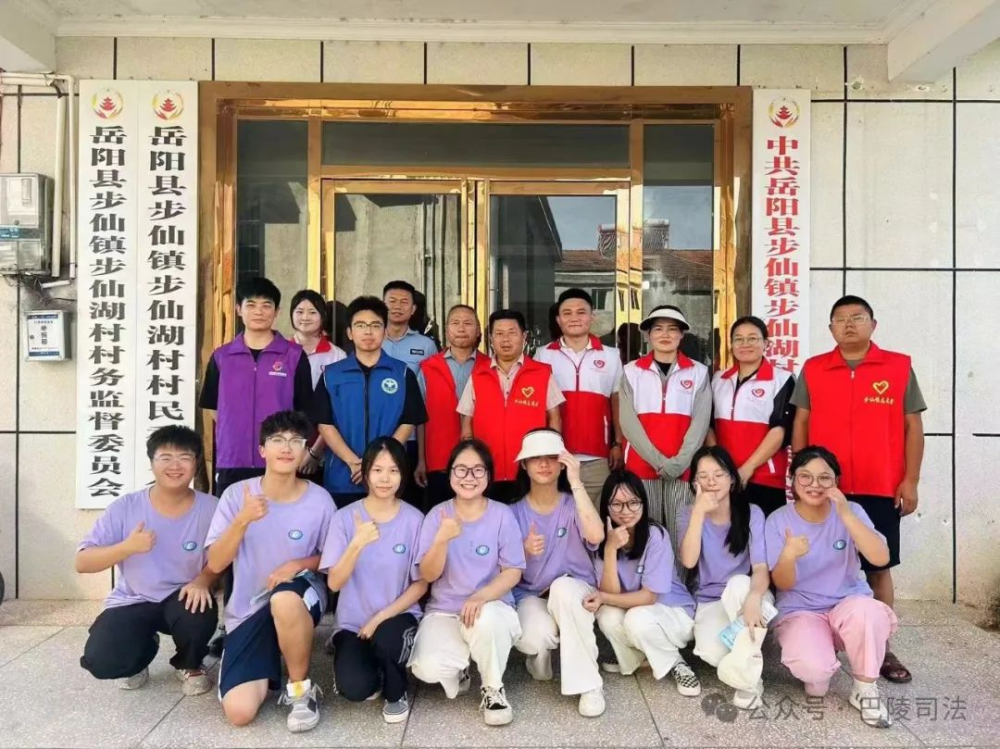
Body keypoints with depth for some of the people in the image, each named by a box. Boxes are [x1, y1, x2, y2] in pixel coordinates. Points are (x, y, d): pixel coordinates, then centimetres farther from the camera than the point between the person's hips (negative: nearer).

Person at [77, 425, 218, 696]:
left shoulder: (210, 508, -12)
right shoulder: (124, 507, -12)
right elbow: (81, 562, -10)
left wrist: (202, 580, -24)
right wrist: (127, 547, -28)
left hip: (183, 598, -1)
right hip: (132, 602, 1)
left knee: (199, 614, -34)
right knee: (101, 661, -23)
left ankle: (190, 665, 5)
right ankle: (142, 652, 18)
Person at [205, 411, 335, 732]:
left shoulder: (319, 500, -10)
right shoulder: (237, 494, -8)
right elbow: (215, 563, -11)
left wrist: (299, 564, -18)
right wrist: (243, 520, -27)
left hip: (299, 598, -2)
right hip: (248, 611, 2)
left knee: (284, 599, -40)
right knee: (239, 712, -14)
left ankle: (302, 688, -13)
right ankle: (270, 667, 23)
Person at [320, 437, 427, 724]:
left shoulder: (414, 519, -7)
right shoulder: (345, 517, -7)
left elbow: (420, 584, -2)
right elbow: (334, 583, -12)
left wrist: (381, 618, -13)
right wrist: (358, 544, -29)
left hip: (397, 616, 0)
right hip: (353, 621, 0)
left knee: (386, 636, -35)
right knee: (355, 688, -25)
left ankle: (396, 693, -1)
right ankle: (350, 653, 13)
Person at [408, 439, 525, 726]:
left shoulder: (502, 514, -5)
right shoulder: (438, 515, -2)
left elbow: (513, 571, -6)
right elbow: (428, 575, -6)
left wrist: (482, 596, -25)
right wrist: (442, 539, -25)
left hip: (492, 606, -1)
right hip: (444, 611, 1)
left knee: (487, 619, -38)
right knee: (427, 668, -27)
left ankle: (493, 688, -6)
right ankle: (458, 670, 13)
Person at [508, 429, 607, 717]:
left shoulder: (573, 506, -3)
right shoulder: (514, 512, -1)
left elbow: (596, 536, -26)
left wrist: (576, 482, -26)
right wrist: (525, 551, -23)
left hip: (575, 593, 0)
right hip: (530, 596, 1)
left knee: (563, 586, -37)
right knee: (534, 637, -34)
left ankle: (589, 684, -24)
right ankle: (540, 654, 8)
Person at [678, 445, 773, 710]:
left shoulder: (752, 513, -8)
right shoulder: (691, 516, -1)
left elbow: (761, 568, -20)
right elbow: (688, 561, -18)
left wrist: (753, 597, -43)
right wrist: (699, 513, -24)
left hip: (746, 594, -1)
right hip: (710, 603, 1)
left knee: (738, 583, -38)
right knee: (712, 652, -32)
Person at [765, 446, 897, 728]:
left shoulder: (851, 511, -3)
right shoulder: (778, 520, -6)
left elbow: (881, 558, -19)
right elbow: (783, 584, -9)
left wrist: (847, 515, -30)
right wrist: (788, 556, -32)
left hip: (849, 605, 1)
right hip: (800, 611, -1)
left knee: (866, 610, -36)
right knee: (812, 667, -33)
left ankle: (865, 688, -9)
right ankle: (818, 672, 9)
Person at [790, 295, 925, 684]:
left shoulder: (899, 367, 3)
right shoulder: (812, 370, 5)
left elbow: (913, 426, 3)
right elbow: (800, 424, 6)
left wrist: (910, 480, -2)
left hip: (881, 489, -1)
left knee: (879, 568, 7)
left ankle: (881, 648, 18)